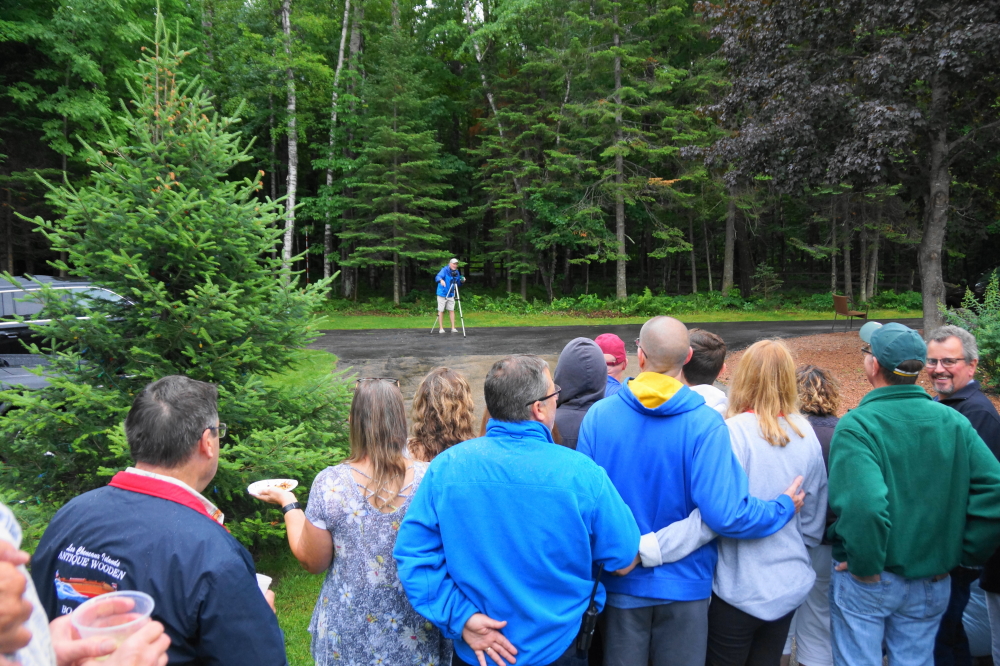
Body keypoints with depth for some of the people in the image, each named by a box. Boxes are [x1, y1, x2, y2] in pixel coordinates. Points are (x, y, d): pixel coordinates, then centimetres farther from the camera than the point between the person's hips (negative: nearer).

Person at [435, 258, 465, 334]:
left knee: (451, 310, 2)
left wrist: (462, 280, -9)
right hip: (442, 294, -5)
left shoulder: (456, 272, 5)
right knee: (441, 311, 0)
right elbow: (437, 277, -31)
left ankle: (453, 328, 5)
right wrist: (441, 280, -54)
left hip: (451, 295, 5)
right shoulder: (444, 270, -14)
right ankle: (441, 328, 6)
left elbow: (458, 283, 13)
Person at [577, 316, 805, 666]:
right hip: (684, 585, -1)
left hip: (621, 584, 1)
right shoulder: (705, 423, -17)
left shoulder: (598, 415, -11)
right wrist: (783, 508, -2)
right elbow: (725, 514, -20)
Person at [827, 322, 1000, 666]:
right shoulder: (954, 422, -6)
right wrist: (964, 554, 1)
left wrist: (864, 565, -19)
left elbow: (863, 505, -34)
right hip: (933, 584, 5)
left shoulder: (856, 425, -22)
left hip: (868, 583, -4)